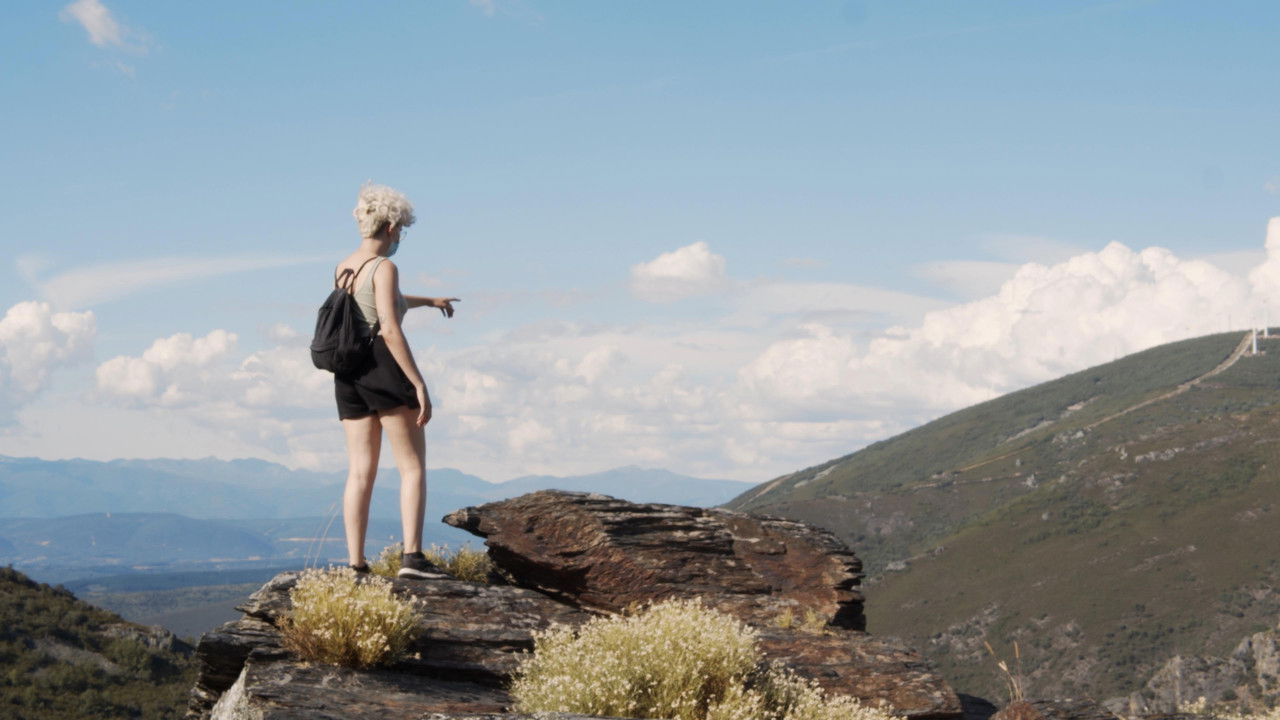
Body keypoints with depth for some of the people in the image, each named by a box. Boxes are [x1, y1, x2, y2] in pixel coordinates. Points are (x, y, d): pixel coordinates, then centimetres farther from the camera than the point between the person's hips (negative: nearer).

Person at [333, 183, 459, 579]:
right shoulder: (384, 268, -10)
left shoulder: (343, 268, 15)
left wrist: (429, 301, 48)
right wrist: (420, 384, -18)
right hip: (385, 370, -7)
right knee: (413, 466, -2)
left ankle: (355, 564, 3)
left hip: (348, 376, 8)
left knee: (360, 471, 6)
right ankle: (412, 556, -11)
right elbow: (390, 330, -19)